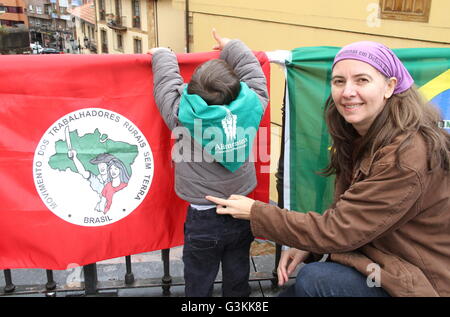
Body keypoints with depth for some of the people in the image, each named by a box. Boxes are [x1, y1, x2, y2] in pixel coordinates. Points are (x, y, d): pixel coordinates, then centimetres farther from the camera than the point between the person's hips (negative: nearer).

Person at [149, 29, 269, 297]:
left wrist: (163, 55, 18)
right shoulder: (251, 106, -14)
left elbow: (166, 81, -2)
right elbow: (253, 72, 4)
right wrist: (231, 47, 20)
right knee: (238, 279, 21)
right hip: (243, 214, 3)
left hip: (203, 218, -2)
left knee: (199, 283, 16)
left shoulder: (182, 114, -19)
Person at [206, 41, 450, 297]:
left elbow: (339, 230, -26)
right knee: (290, 291, 2)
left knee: (313, 279, -23)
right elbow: (344, 218, 6)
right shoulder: (363, 139, 0)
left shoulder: (408, 156, -28)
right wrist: (308, 247, -10)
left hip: (424, 283, -7)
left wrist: (255, 212, -19)